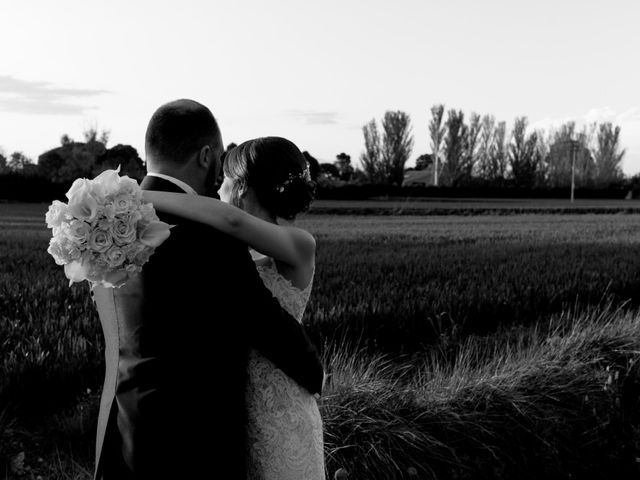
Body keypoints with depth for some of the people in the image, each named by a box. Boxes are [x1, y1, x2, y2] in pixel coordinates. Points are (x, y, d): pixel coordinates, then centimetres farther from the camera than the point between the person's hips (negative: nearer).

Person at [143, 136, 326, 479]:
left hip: (278, 417, -7)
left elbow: (232, 220, -34)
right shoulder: (246, 252, 8)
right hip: (240, 411, 8)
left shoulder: (300, 246, -16)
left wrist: (137, 196, -29)